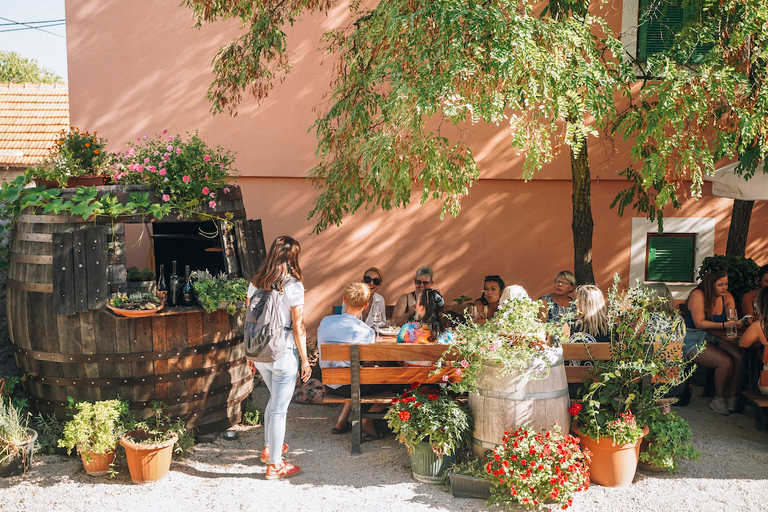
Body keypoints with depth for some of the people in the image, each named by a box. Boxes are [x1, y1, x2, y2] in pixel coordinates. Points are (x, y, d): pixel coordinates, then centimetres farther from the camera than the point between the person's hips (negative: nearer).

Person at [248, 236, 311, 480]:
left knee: (275, 399, 27)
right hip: (283, 353, -6)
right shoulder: (293, 285, -14)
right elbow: (298, 327, -13)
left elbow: (251, 321, 9)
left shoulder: (255, 283, 3)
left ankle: (269, 448, 39)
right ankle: (275, 464, 14)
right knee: (279, 408, 4)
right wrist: (305, 359, -5)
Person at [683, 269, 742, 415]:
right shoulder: (698, 295, -12)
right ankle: (718, 399, -7)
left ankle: (732, 398, -11)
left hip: (715, 339, 6)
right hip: (694, 341, -6)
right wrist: (724, 325, -27)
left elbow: (733, 320, 4)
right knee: (726, 361, -27)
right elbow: (699, 323, -18)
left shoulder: (727, 297, 7)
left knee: (739, 357, -23)